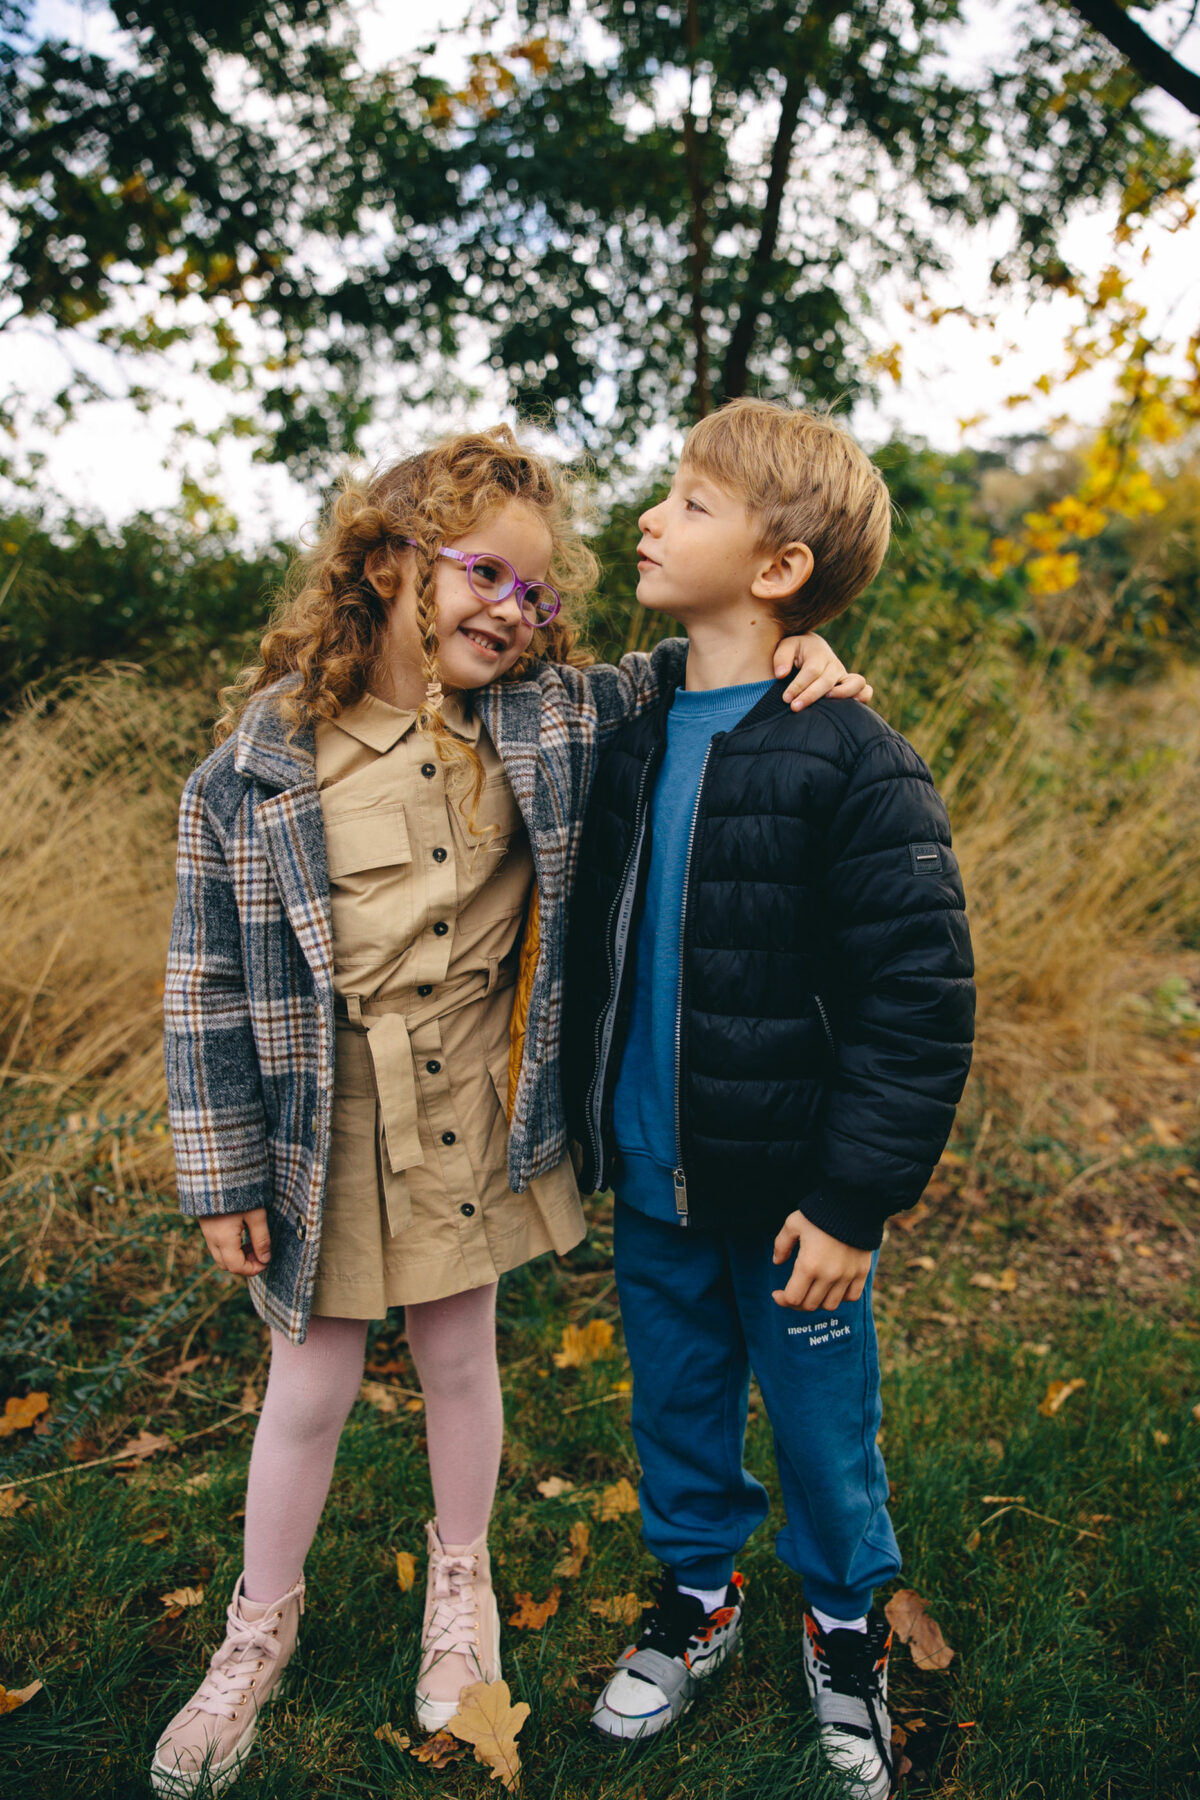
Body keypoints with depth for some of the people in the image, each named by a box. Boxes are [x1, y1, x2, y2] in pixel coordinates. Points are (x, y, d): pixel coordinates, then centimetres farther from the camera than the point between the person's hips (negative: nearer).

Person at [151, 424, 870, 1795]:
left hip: (473, 1112, 1)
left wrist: (791, 652, -14)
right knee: (311, 1385, 14)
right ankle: (262, 1628, 43)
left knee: (459, 1357, 18)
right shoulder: (260, 759, -10)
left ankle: (460, 1582, 48)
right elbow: (211, 980, -6)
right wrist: (222, 1175, -3)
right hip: (323, 1123, -1)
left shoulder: (544, 719, -5)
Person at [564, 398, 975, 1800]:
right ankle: (696, 1593, 46)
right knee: (676, 1406, 21)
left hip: (789, 1193, -5)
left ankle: (844, 1623, 42)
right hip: (653, 1179, 5)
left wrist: (855, 1196, -16)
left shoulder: (847, 762, -17)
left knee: (821, 1427, 15)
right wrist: (590, 1128, 14)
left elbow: (921, 996, -16)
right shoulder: (639, 737, 4)